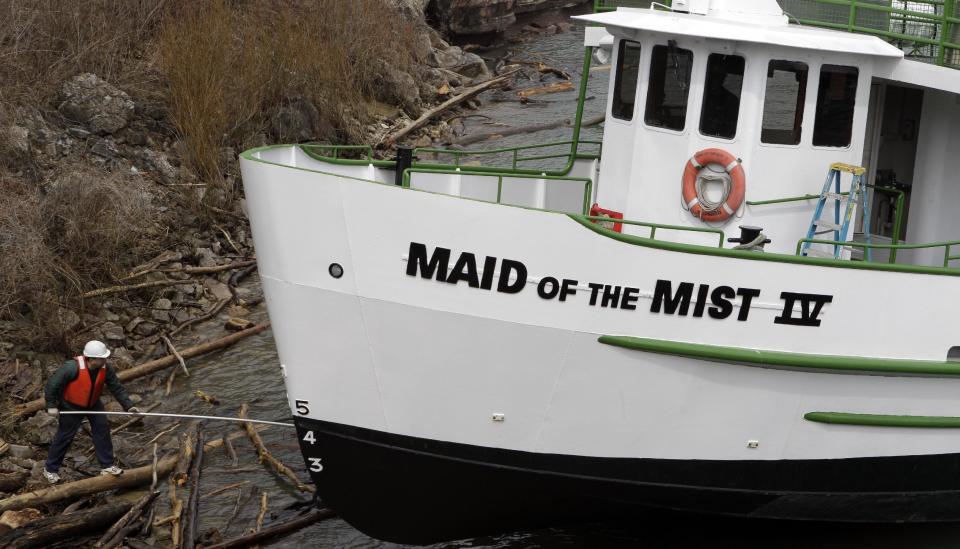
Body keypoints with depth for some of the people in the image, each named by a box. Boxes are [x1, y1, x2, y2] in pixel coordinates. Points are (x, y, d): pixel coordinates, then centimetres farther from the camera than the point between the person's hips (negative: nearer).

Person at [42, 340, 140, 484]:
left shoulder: (105, 369, -18)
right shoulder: (73, 368, -34)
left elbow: (117, 388, -11)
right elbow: (53, 383, -26)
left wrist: (128, 405, -19)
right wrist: (51, 406, -22)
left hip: (93, 404, 5)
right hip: (72, 406, -5)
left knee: (102, 430, 0)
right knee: (64, 436, 5)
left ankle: (107, 466, 13)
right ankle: (50, 469, 22)